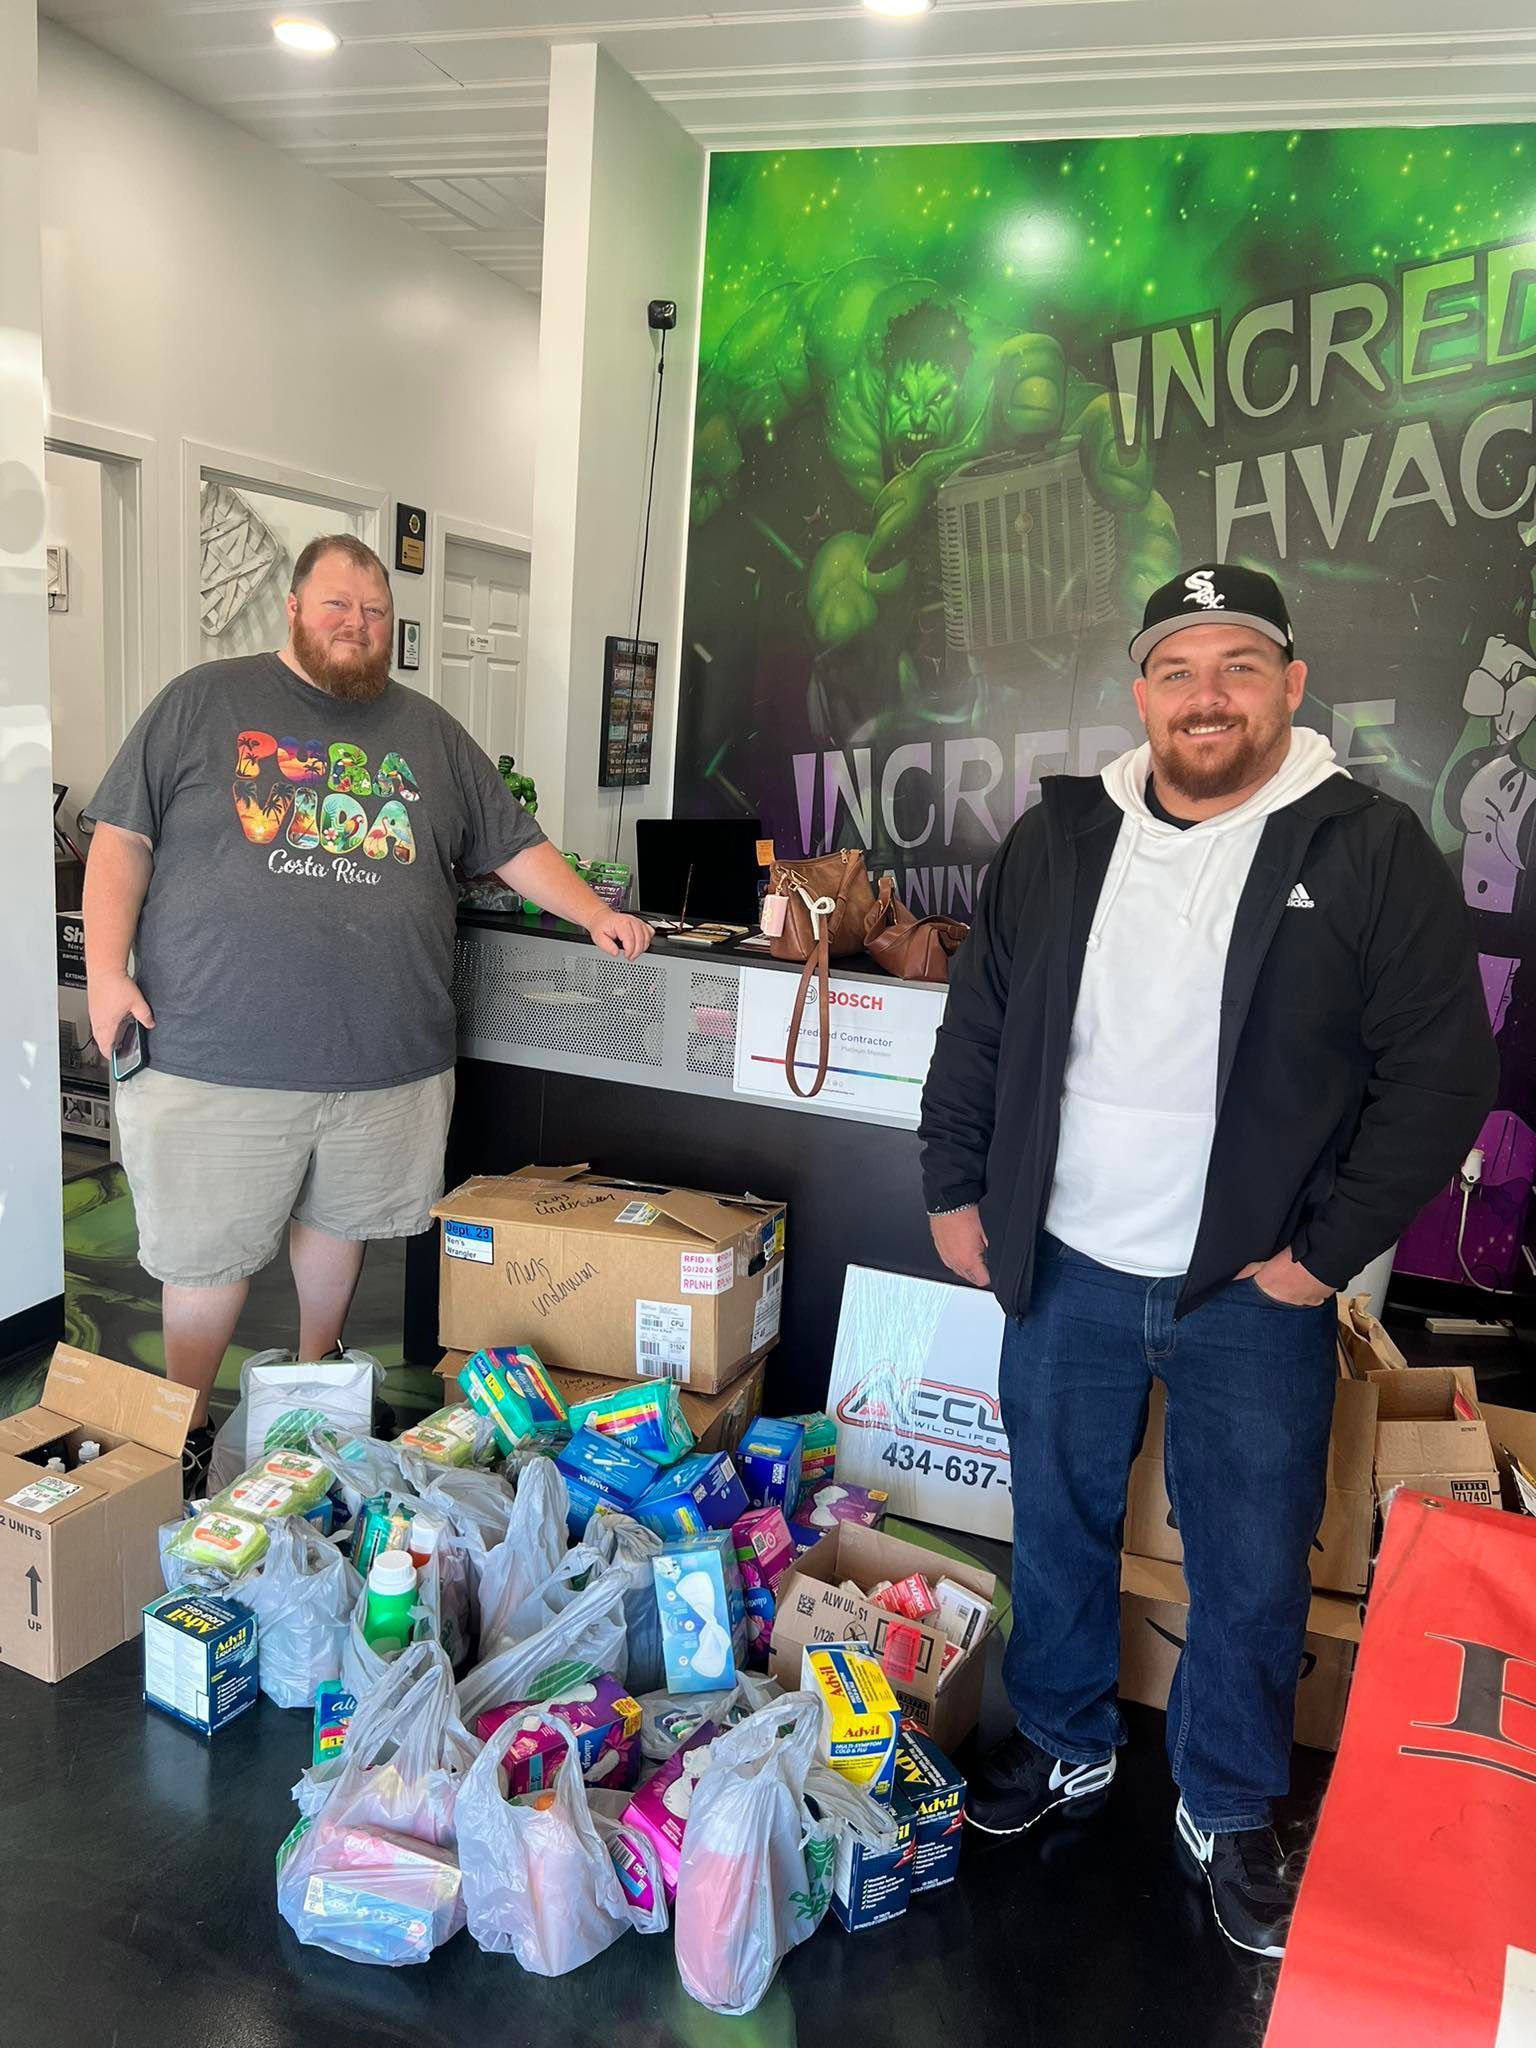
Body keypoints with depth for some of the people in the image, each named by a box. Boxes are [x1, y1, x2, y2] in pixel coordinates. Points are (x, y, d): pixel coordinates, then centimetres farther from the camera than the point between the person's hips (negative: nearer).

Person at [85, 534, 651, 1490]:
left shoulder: (430, 732, 13)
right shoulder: (205, 702, 4)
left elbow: (515, 844, 15)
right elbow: (122, 839, 3)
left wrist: (596, 913, 4)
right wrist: (107, 969, -6)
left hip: (388, 1056, 3)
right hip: (219, 1055, -2)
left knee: (339, 1223, 18)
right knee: (209, 1254, 6)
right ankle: (184, 1431, 27)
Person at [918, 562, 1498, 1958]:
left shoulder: (1371, 852, -7)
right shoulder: (1061, 840, 3)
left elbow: (1443, 1072, -8)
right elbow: (978, 1027, 9)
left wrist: (1331, 1249, -11)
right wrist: (955, 1188, 6)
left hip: (1255, 1288, -2)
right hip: (1065, 1269, 3)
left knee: (1252, 1571, 10)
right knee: (1058, 1527, 18)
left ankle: (1227, 1814, 35)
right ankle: (1066, 1749, 42)